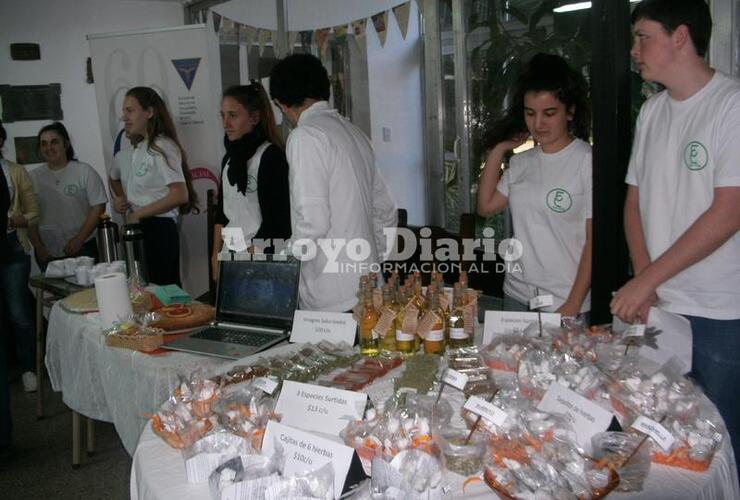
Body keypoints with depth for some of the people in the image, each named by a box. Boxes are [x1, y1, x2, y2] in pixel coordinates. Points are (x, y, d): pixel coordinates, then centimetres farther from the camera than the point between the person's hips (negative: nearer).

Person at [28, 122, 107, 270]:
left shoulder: (85, 172, -1)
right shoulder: (34, 177, 6)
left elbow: (98, 208, -5)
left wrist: (78, 240, -10)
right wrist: (38, 246, -4)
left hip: (82, 249, -2)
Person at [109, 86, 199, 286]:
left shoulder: (162, 146, -11)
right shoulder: (134, 148, 14)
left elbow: (180, 195, -21)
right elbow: (114, 178, 35)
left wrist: (138, 213, -13)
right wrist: (119, 199, 13)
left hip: (158, 229, -8)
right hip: (137, 230, 8)